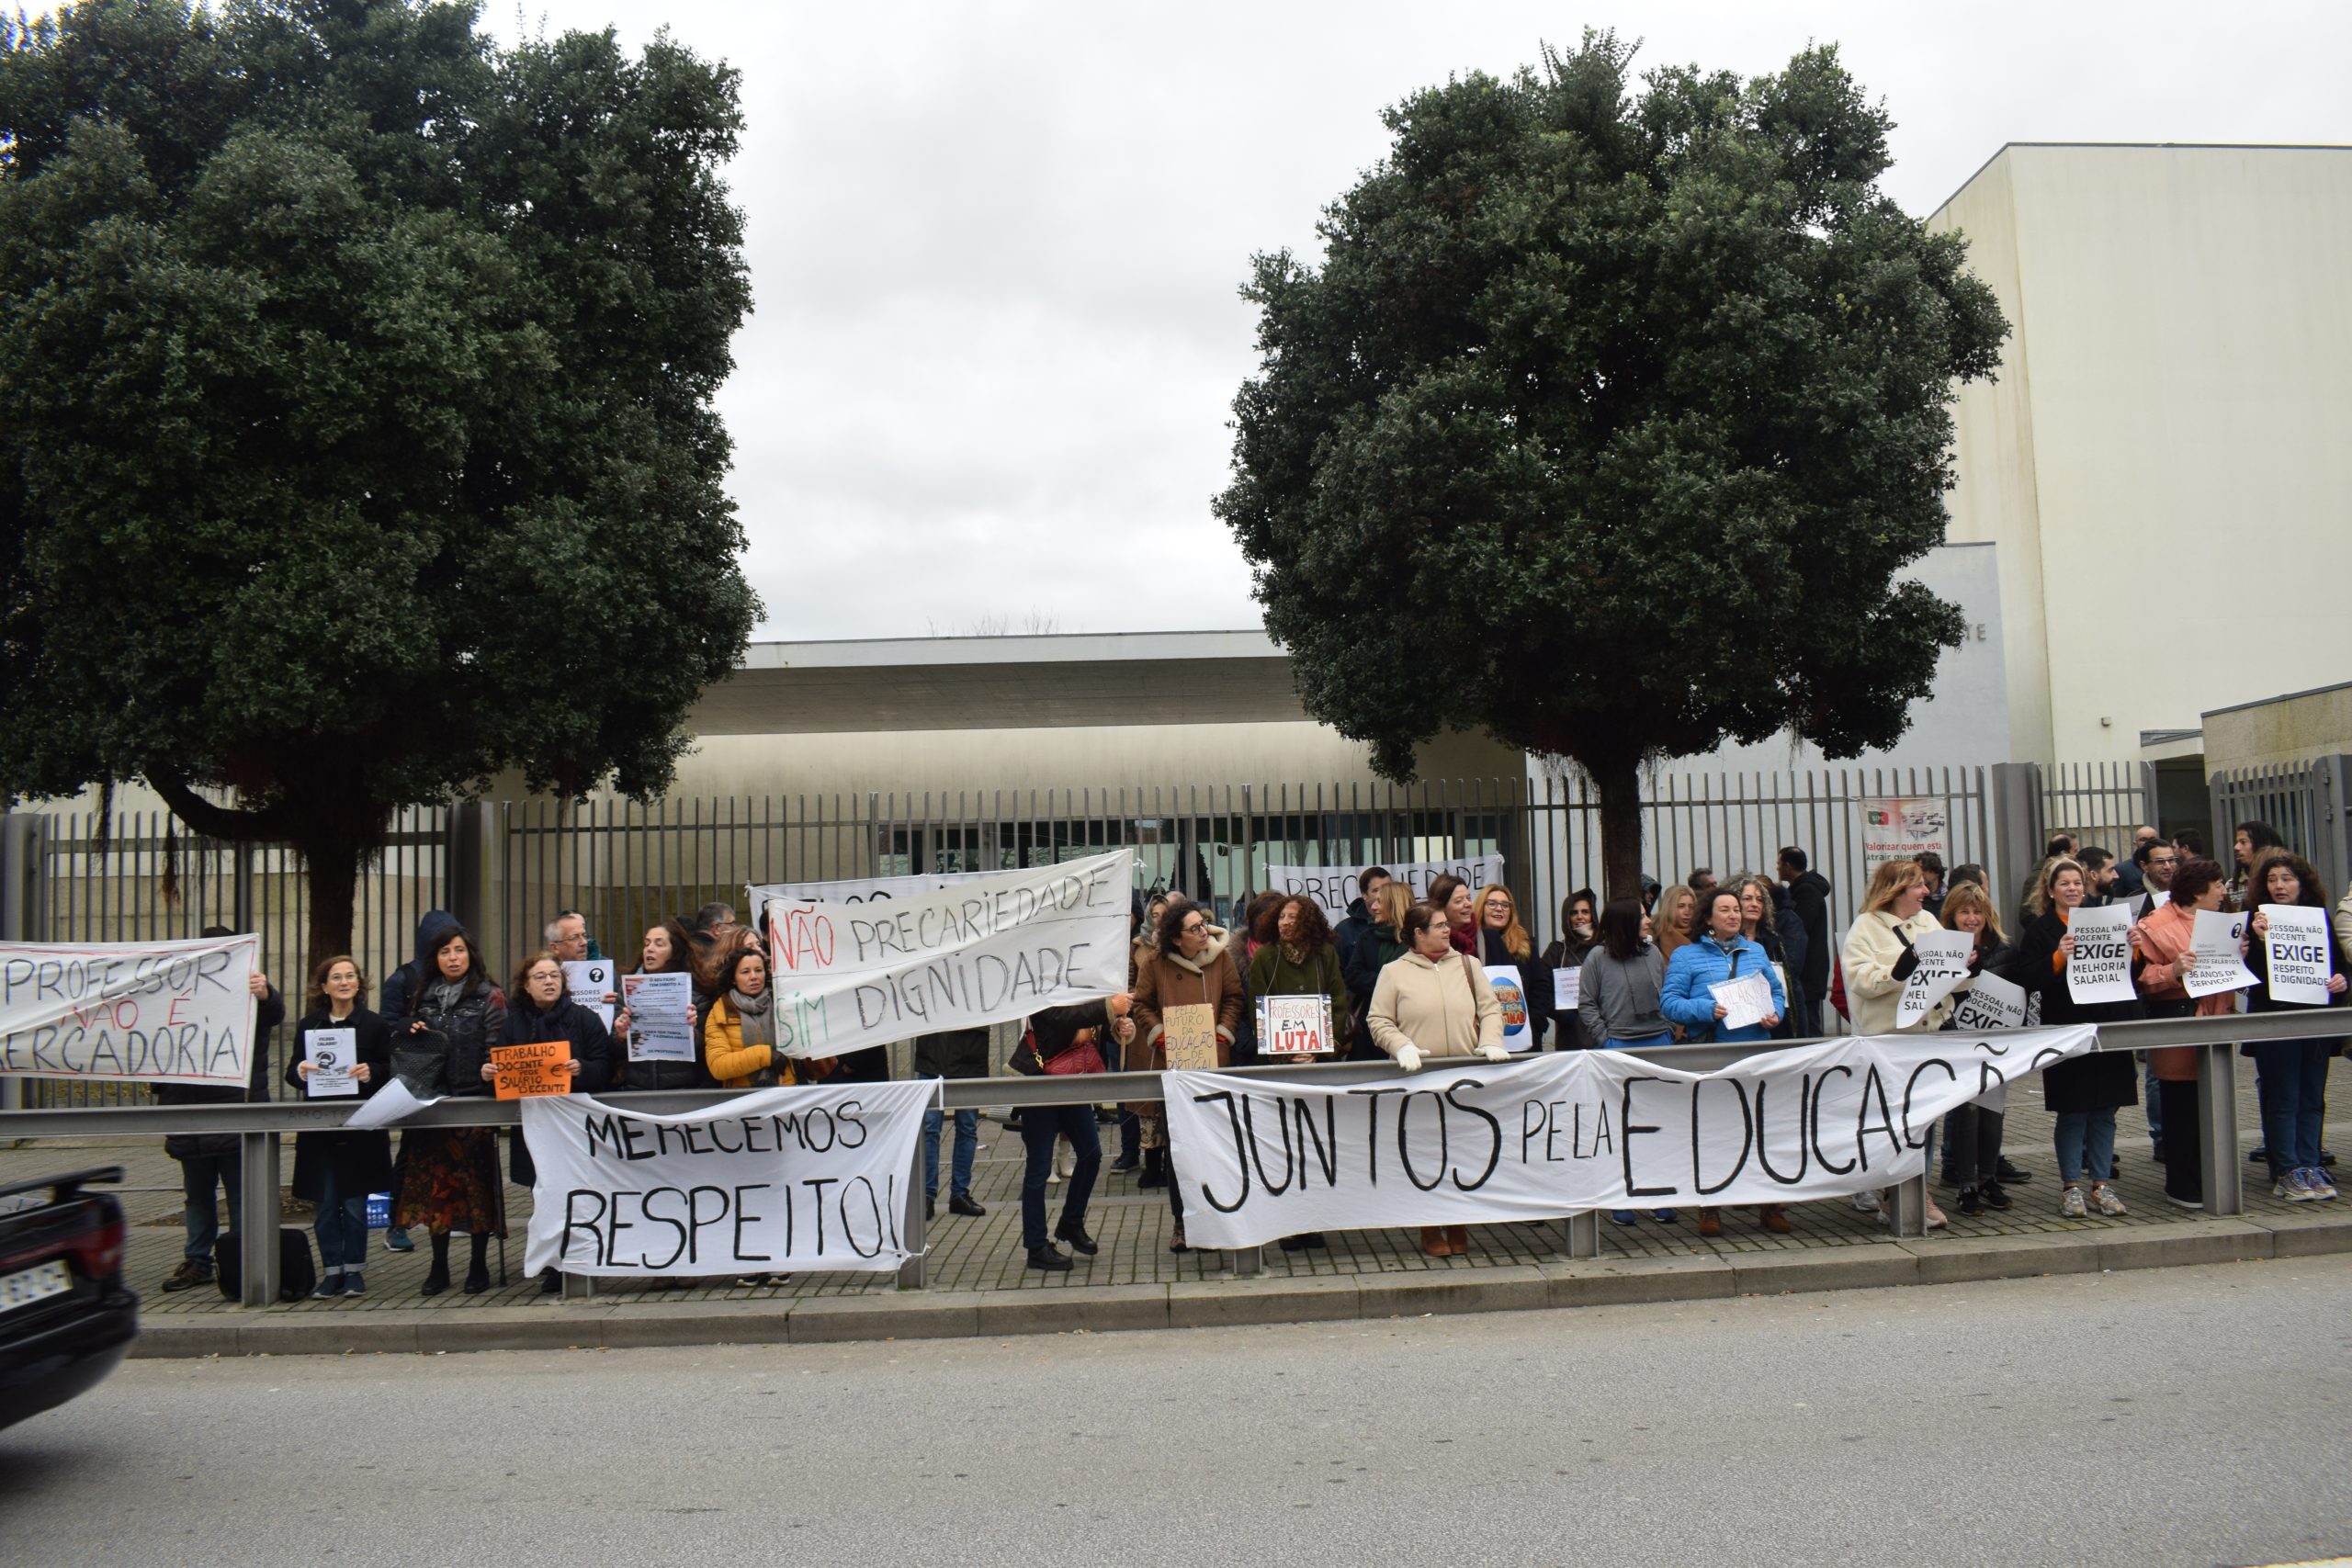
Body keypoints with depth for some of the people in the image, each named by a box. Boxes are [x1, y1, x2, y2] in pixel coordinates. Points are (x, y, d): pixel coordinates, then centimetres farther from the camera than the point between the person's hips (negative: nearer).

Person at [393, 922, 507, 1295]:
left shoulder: (489, 997, 2)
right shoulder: (423, 998, 15)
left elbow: (497, 1045, -6)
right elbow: (401, 1043, 24)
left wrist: (491, 1069, -27)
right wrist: (409, 1032, 1)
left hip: (473, 1099, -4)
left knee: (475, 1181, -1)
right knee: (433, 1181, 5)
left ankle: (479, 1265, 8)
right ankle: (439, 1265, 15)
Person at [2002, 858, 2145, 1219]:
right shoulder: (2040, 930, 0)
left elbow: (2132, 971, 14)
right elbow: (2027, 979, -10)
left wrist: (2133, 949, -5)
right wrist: (2059, 957, -22)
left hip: (2109, 1026, 4)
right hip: (2067, 1031, -4)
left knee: (2104, 1111, 8)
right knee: (2071, 1113, -1)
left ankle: (2102, 1183, 17)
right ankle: (2071, 1187, 7)